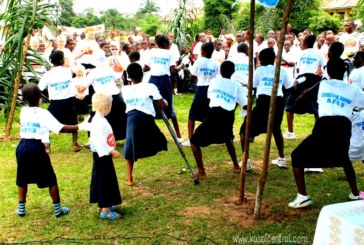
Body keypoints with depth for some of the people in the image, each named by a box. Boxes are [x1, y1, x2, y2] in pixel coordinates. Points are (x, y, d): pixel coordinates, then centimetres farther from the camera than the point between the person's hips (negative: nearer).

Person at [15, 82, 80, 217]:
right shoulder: (43, 113, -9)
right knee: (51, 179, 7)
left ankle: (21, 208, 23)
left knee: (22, 179, 18)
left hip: (22, 147, 5)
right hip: (37, 147, -5)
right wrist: (79, 127, -10)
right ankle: (58, 209, 13)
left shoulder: (23, 111, 5)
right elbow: (61, 128, -14)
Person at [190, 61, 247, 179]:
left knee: (195, 141, 12)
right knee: (228, 138, 37)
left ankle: (201, 171, -2)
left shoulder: (214, 81, 17)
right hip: (228, 117, 3)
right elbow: (245, 105, 12)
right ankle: (236, 166, 37)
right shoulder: (236, 86, 17)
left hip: (215, 114, -3)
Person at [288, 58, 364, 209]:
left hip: (325, 126, -3)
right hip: (344, 127, 3)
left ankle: (303, 196, -3)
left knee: (297, 156, 11)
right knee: (344, 158, 34)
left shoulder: (322, 85, 18)